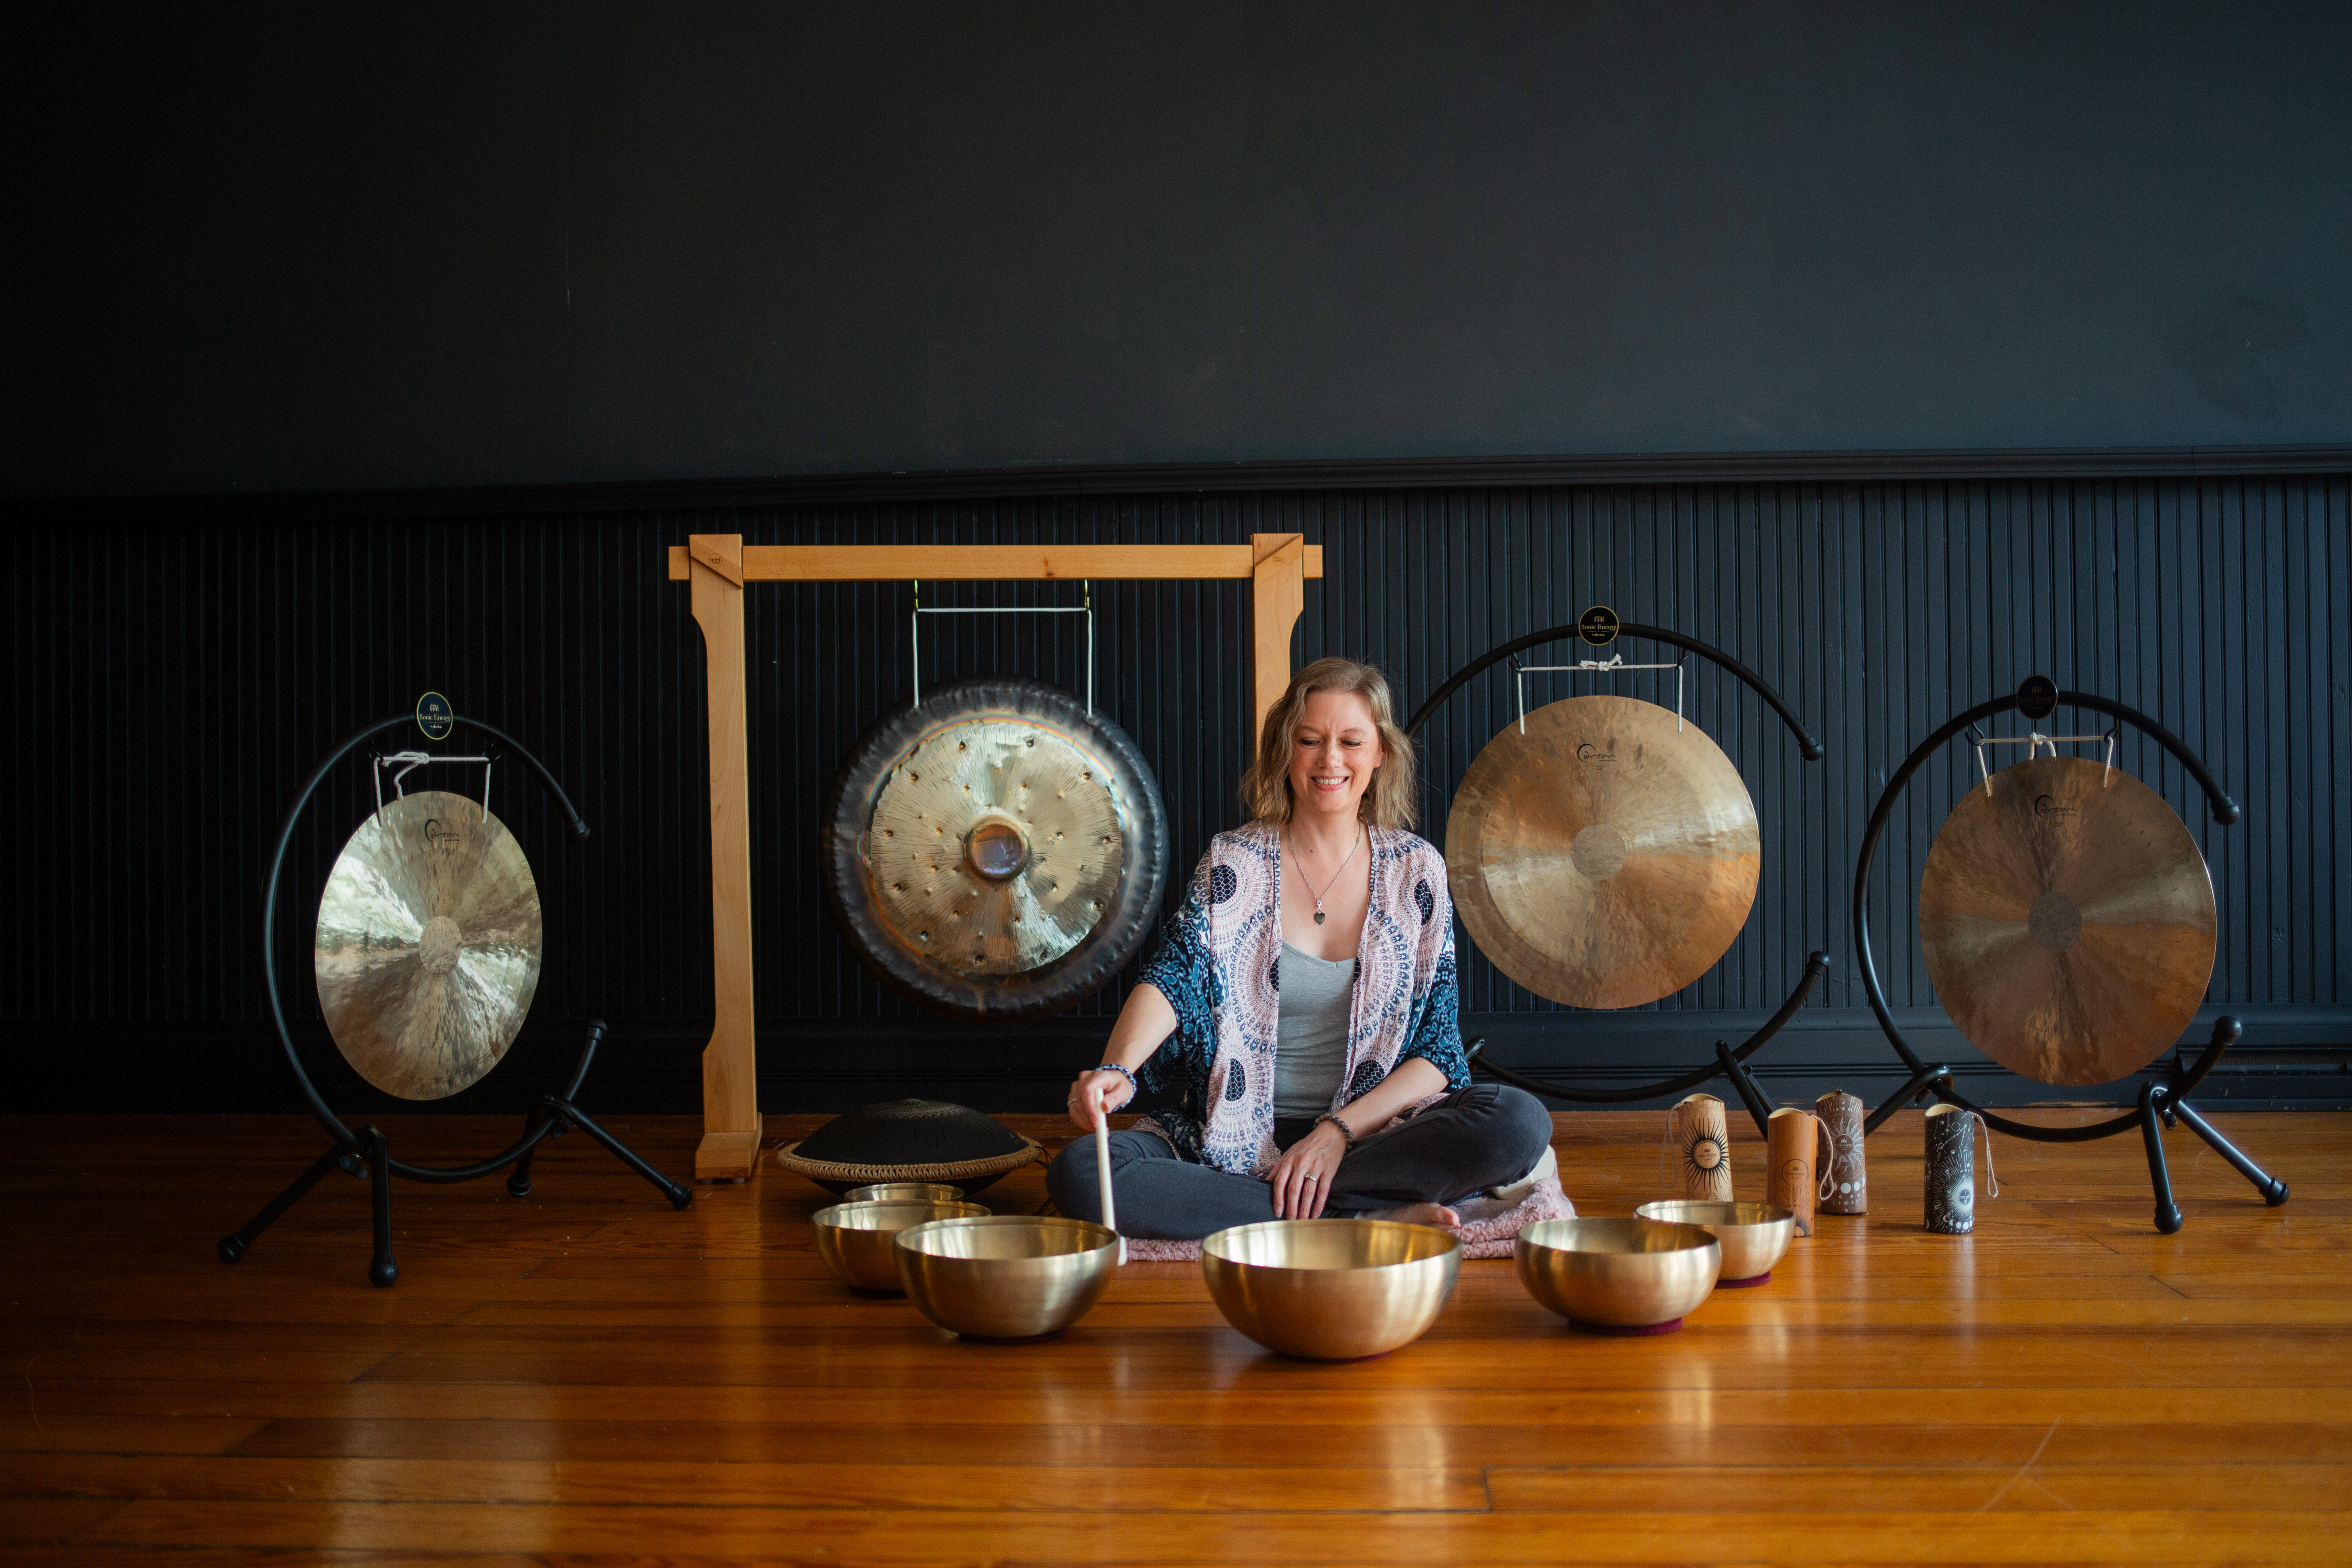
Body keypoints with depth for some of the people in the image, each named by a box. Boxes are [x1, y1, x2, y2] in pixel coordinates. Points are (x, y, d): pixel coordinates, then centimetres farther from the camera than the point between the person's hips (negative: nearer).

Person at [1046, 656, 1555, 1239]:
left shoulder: (1417, 870, 5)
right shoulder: (1232, 863, 4)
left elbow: (1439, 1049, 1)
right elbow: (1172, 978, -11)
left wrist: (1340, 1130, -14)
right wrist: (1116, 1071, -32)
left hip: (1374, 1128, 0)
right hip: (1234, 1140, 0)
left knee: (1521, 1122, -29)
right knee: (1078, 1173, -29)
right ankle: (1368, 1218, -26)